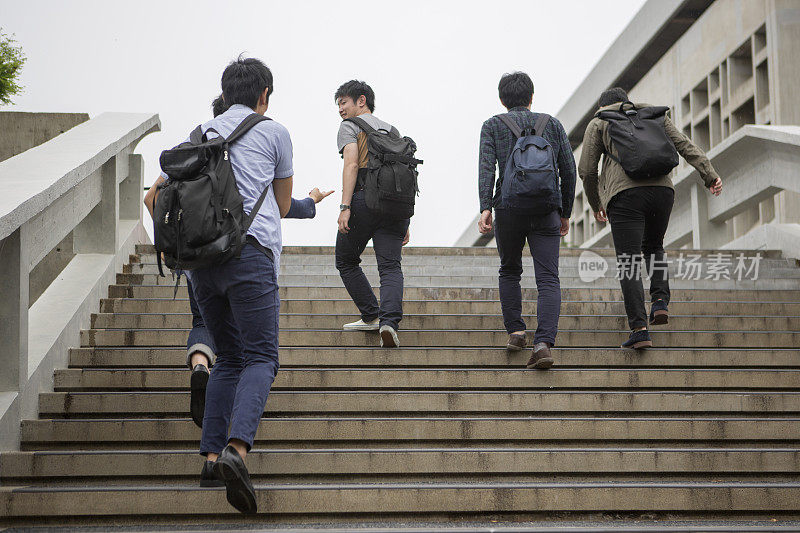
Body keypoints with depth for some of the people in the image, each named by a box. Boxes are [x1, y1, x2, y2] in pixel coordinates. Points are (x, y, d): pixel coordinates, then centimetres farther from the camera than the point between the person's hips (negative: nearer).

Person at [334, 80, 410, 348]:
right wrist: (404, 222, 21)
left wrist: (345, 207, -16)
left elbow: (352, 165, -9)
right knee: (391, 266, -4)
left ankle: (371, 316, 14)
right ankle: (389, 321, -25)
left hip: (364, 198, -4)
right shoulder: (392, 130, 25)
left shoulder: (350, 126, 8)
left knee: (346, 261, 15)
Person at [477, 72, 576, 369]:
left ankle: (515, 332, 13)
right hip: (546, 210, 0)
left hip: (508, 208, 0)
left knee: (509, 272, 22)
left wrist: (485, 207, -13)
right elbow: (568, 170, 11)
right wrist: (566, 212, 19)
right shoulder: (552, 124, 15)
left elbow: (487, 166, -6)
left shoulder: (493, 125, 10)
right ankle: (543, 343, -20)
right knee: (548, 280, -3)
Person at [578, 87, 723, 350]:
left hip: (624, 195, -4)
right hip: (662, 189, 4)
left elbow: (587, 170, 10)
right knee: (653, 246, 27)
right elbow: (685, 145, 12)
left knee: (628, 263, -4)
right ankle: (660, 300, 6)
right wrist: (710, 175, 6)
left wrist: (595, 204, 24)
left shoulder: (598, 123, 16)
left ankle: (639, 328, -14)